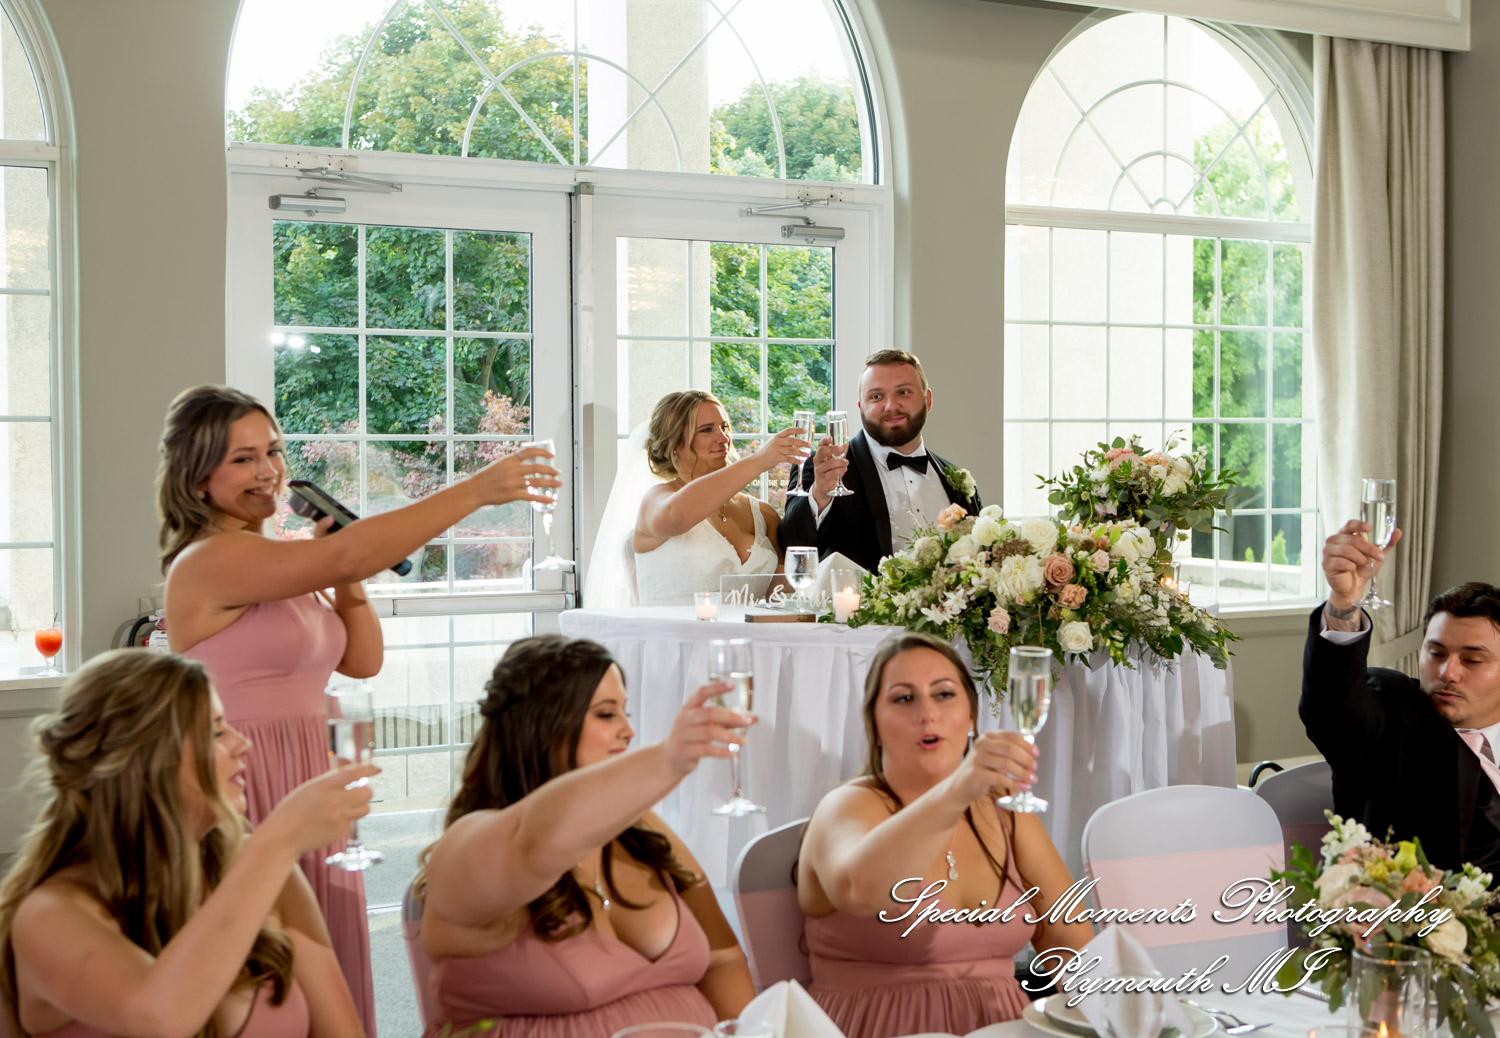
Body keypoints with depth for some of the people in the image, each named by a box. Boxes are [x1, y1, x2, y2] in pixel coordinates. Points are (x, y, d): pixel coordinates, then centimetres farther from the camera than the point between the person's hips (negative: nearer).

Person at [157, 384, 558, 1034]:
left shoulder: (277, 566, 14)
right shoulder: (208, 563, -15)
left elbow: (363, 660, 13)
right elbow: (348, 555, -28)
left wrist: (344, 585, -2)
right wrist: (477, 490, -29)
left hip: (311, 786, 9)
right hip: (245, 793, -9)